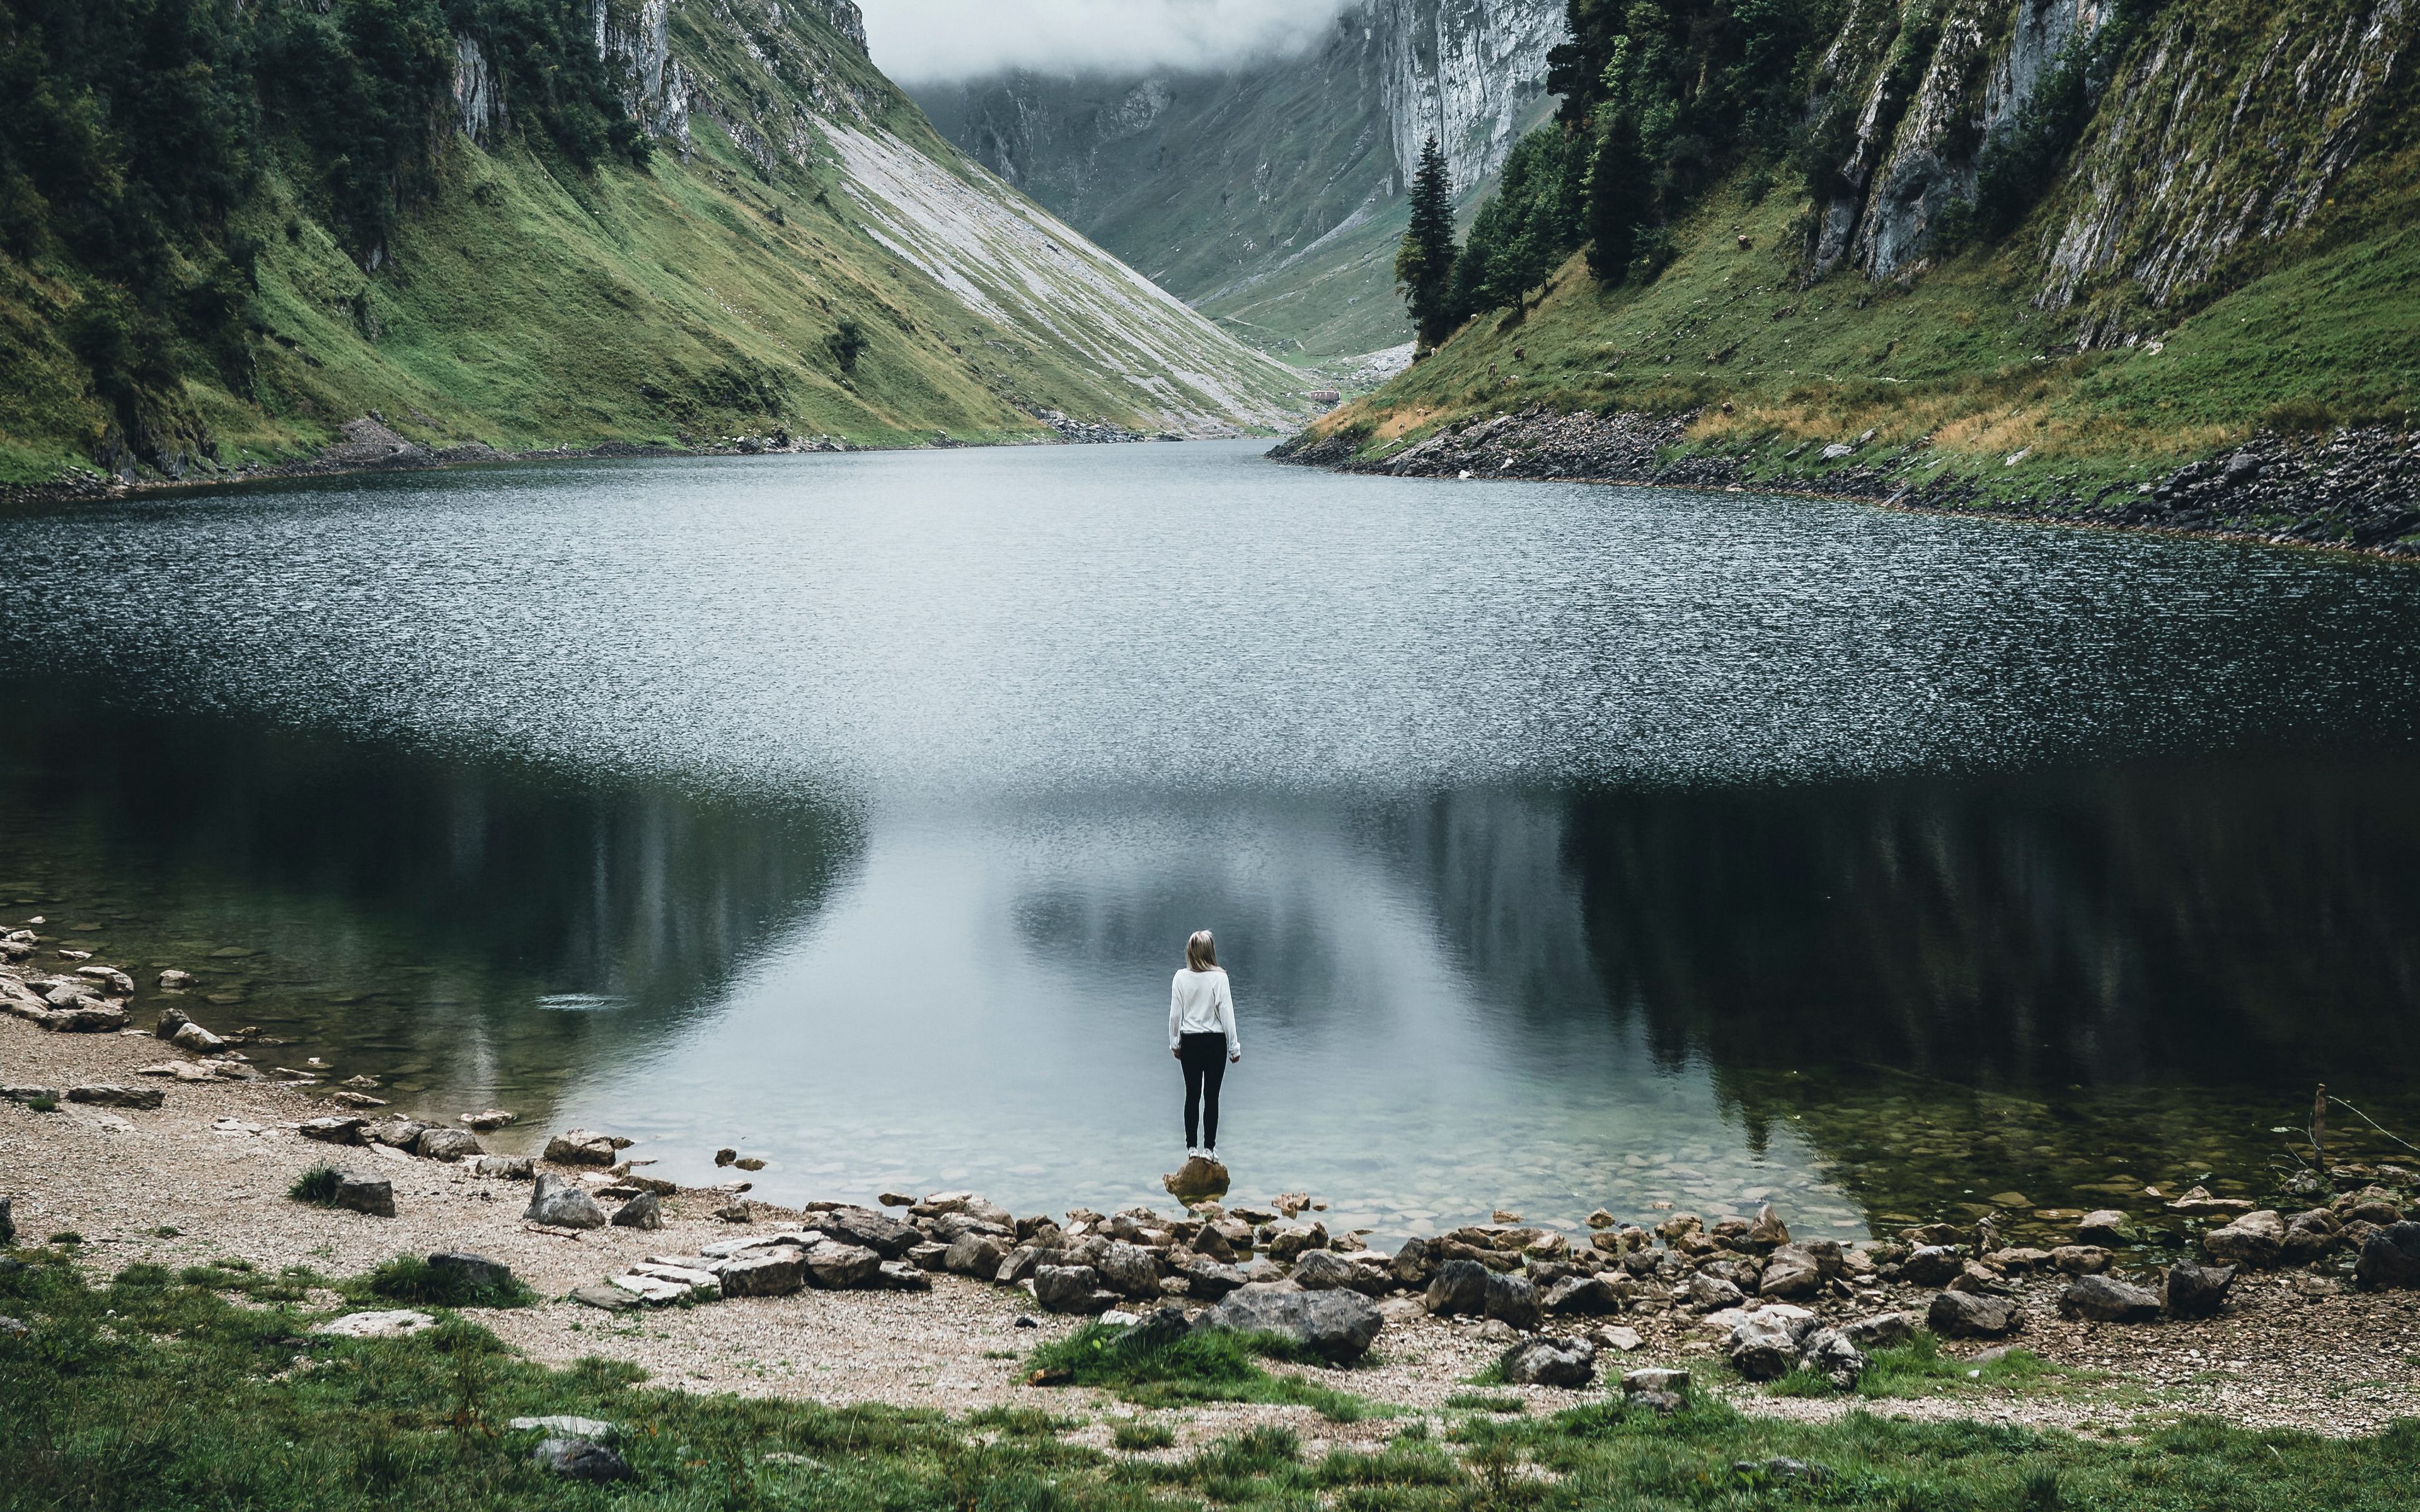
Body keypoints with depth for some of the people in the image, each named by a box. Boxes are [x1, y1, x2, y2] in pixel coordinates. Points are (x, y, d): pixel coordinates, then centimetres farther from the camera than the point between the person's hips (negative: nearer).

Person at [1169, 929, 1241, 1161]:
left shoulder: (1181, 978, -6)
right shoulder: (1219, 978, -13)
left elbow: (1175, 1014, 0)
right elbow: (1227, 1013, -9)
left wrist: (1174, 1043, 13)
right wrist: (1234, 1046, -1)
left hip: (1190, 1042, 2)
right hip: (1215, 1042, -2)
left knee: (1192, 1095, 10)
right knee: (1212, 1096, 4)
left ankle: (1191, 1147, 14)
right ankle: (1209, 1148, 6)